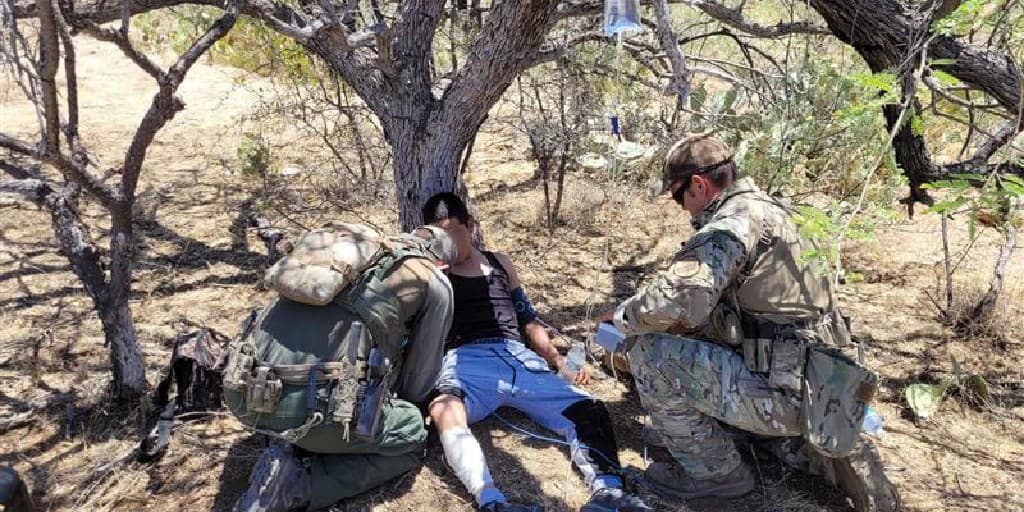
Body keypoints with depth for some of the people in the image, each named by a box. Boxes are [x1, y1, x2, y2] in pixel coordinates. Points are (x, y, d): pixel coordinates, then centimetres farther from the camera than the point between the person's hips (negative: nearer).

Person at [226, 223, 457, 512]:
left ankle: (293, 452, 11)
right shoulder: (435, 282, 9)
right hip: (312, 409, -7)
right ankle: (296, 483, 2)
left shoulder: (350, 249, 26)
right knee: (411, 433, 17)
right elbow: (416, 386, 15)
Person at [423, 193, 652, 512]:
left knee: (588, 409, -20)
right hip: (465, 360, -3)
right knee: (445, 412, -40)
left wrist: (558, 360, 12)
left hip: (518, 357, 4)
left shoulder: (499, 263, 26)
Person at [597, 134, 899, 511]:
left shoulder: (734, 222, -16)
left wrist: (622, 317, -9)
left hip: (786, 391, -10)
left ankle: (714, 471, 5)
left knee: (650, 353, -12)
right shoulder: (765, 209, 15)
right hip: (820, 388, 10)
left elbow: (675, 299, -29)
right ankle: (829, 451, 17)